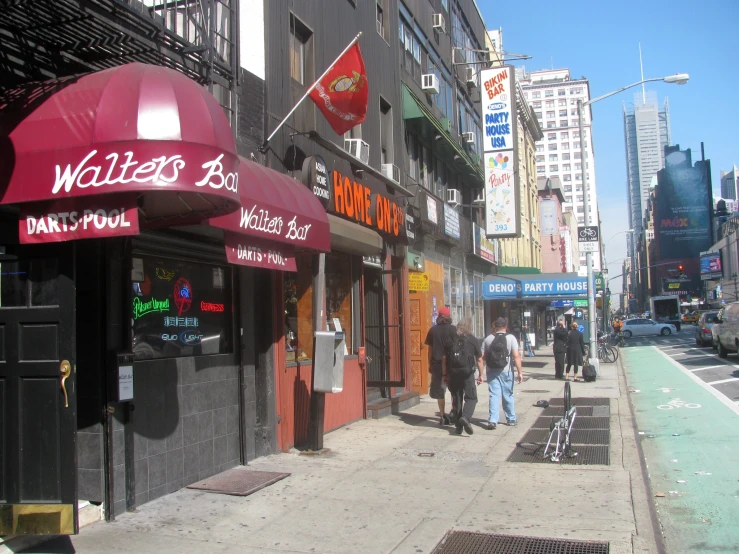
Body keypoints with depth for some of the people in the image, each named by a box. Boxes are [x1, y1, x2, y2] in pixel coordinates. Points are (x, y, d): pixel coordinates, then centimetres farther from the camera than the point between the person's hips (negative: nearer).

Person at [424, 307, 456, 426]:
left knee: (439, 390, 7)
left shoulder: (433, 330, 4)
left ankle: (442, 415, 6)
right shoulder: (452, 329, -3)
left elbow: (430, 348, 6)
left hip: (436, 363, 2)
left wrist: (430, 364, 13)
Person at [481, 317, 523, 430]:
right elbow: (516, 356, -11)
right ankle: (511, 419, 26)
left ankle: (492, 420, -11)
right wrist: (520, 372, -9)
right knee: (508, 395, 14)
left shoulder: (488, 339, 3)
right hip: (506, 371, -1)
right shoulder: (511, 338, -3)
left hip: (491, 371, 1)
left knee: (494, 395, 1)